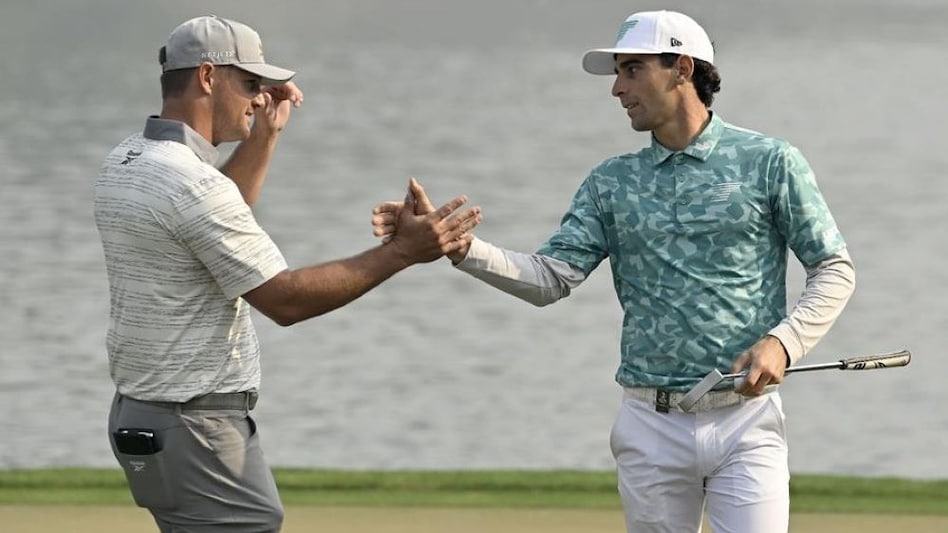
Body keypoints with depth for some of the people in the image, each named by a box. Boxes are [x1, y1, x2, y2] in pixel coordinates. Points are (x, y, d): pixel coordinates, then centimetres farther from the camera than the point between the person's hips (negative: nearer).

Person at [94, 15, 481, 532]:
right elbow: (285, 299, -20)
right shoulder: (191, 182, -20)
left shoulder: (124, 163, 9)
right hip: (194, 427, -10)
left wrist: (265, 133, 23)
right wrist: (403, 251, -18)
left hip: (140, 413, 10)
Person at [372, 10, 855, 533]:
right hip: (651, 426, 3)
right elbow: (550, 277, 1)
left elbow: (834, 271, 3)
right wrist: (457, 246, -14)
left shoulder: (769, 162, 2)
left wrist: (783, 342, -14)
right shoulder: (612, 181, 11)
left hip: (745, 419, -3)